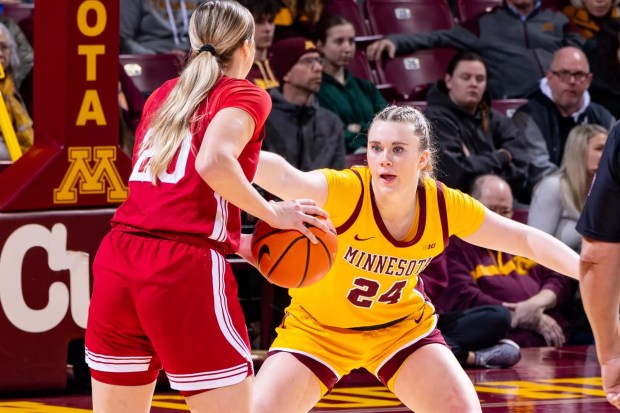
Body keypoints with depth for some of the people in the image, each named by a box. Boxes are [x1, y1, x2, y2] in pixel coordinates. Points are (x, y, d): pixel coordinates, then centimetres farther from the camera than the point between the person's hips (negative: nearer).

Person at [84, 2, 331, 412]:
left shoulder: (164, 94, 23)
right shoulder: (243, 94, 4)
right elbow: (213, 162, -16)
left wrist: (235, 239, 25)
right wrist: (272, 214, -4)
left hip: (118, 257, 6)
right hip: (185, 269, -6)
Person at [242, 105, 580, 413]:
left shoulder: (445, 206, -18)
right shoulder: (345, 191, -31)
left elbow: (526, 239, -6)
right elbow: (284, 177, -52)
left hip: (399, 327, 3)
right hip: (317, 328, -3)